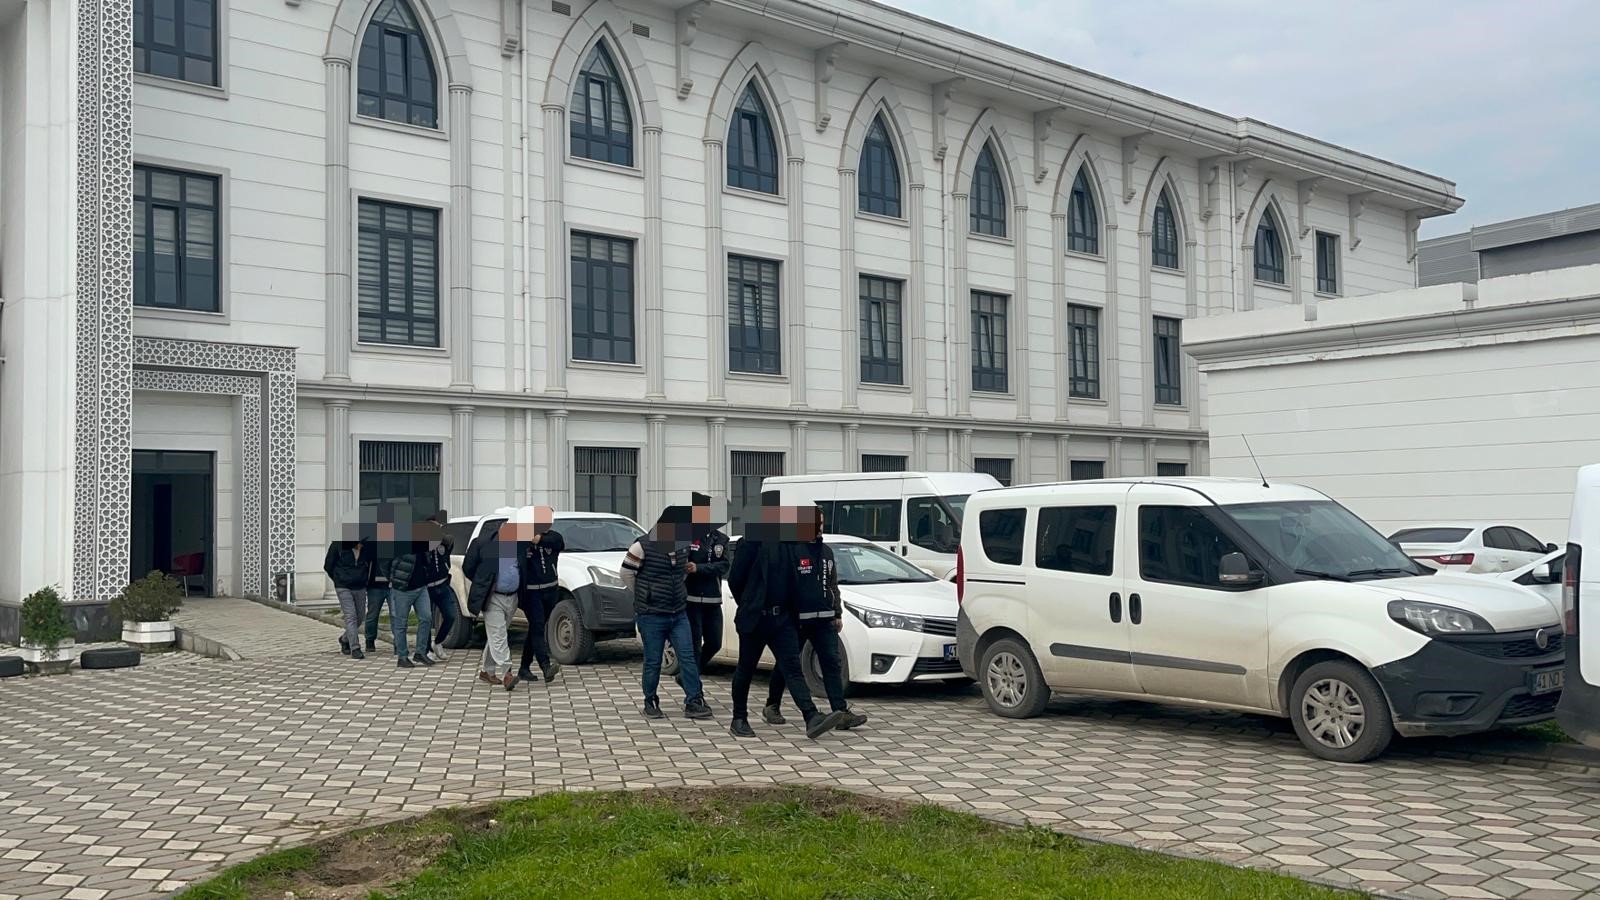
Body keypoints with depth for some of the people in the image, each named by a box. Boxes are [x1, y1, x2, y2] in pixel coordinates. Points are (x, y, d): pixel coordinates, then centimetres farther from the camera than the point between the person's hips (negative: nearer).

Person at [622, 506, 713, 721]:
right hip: (651, 616, -5)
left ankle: (694, 702, 2)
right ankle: (650, 703, 18)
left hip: (679, 614, 5)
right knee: (653, 661, 3)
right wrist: (644, 598, 7)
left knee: (687, 657, -1)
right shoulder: (643, 547, -14)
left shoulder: (682, 546, 4)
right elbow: (626, 574, -5)